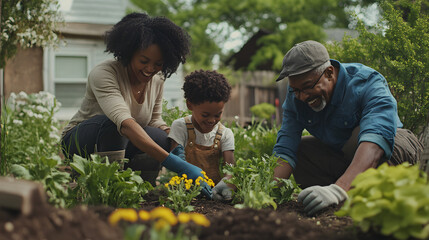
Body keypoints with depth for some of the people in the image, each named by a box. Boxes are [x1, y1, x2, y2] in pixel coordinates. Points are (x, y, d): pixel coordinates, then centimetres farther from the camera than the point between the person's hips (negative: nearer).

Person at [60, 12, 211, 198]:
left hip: (121, 146, 5)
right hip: (78, 143, -5)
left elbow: (155, 121, 4)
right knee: (111, 123, -38)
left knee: (162, 139, -26)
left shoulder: (157, 80, -6)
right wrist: (174, 163, -54)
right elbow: (125, 123, -44)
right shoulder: (103, 74, -28)